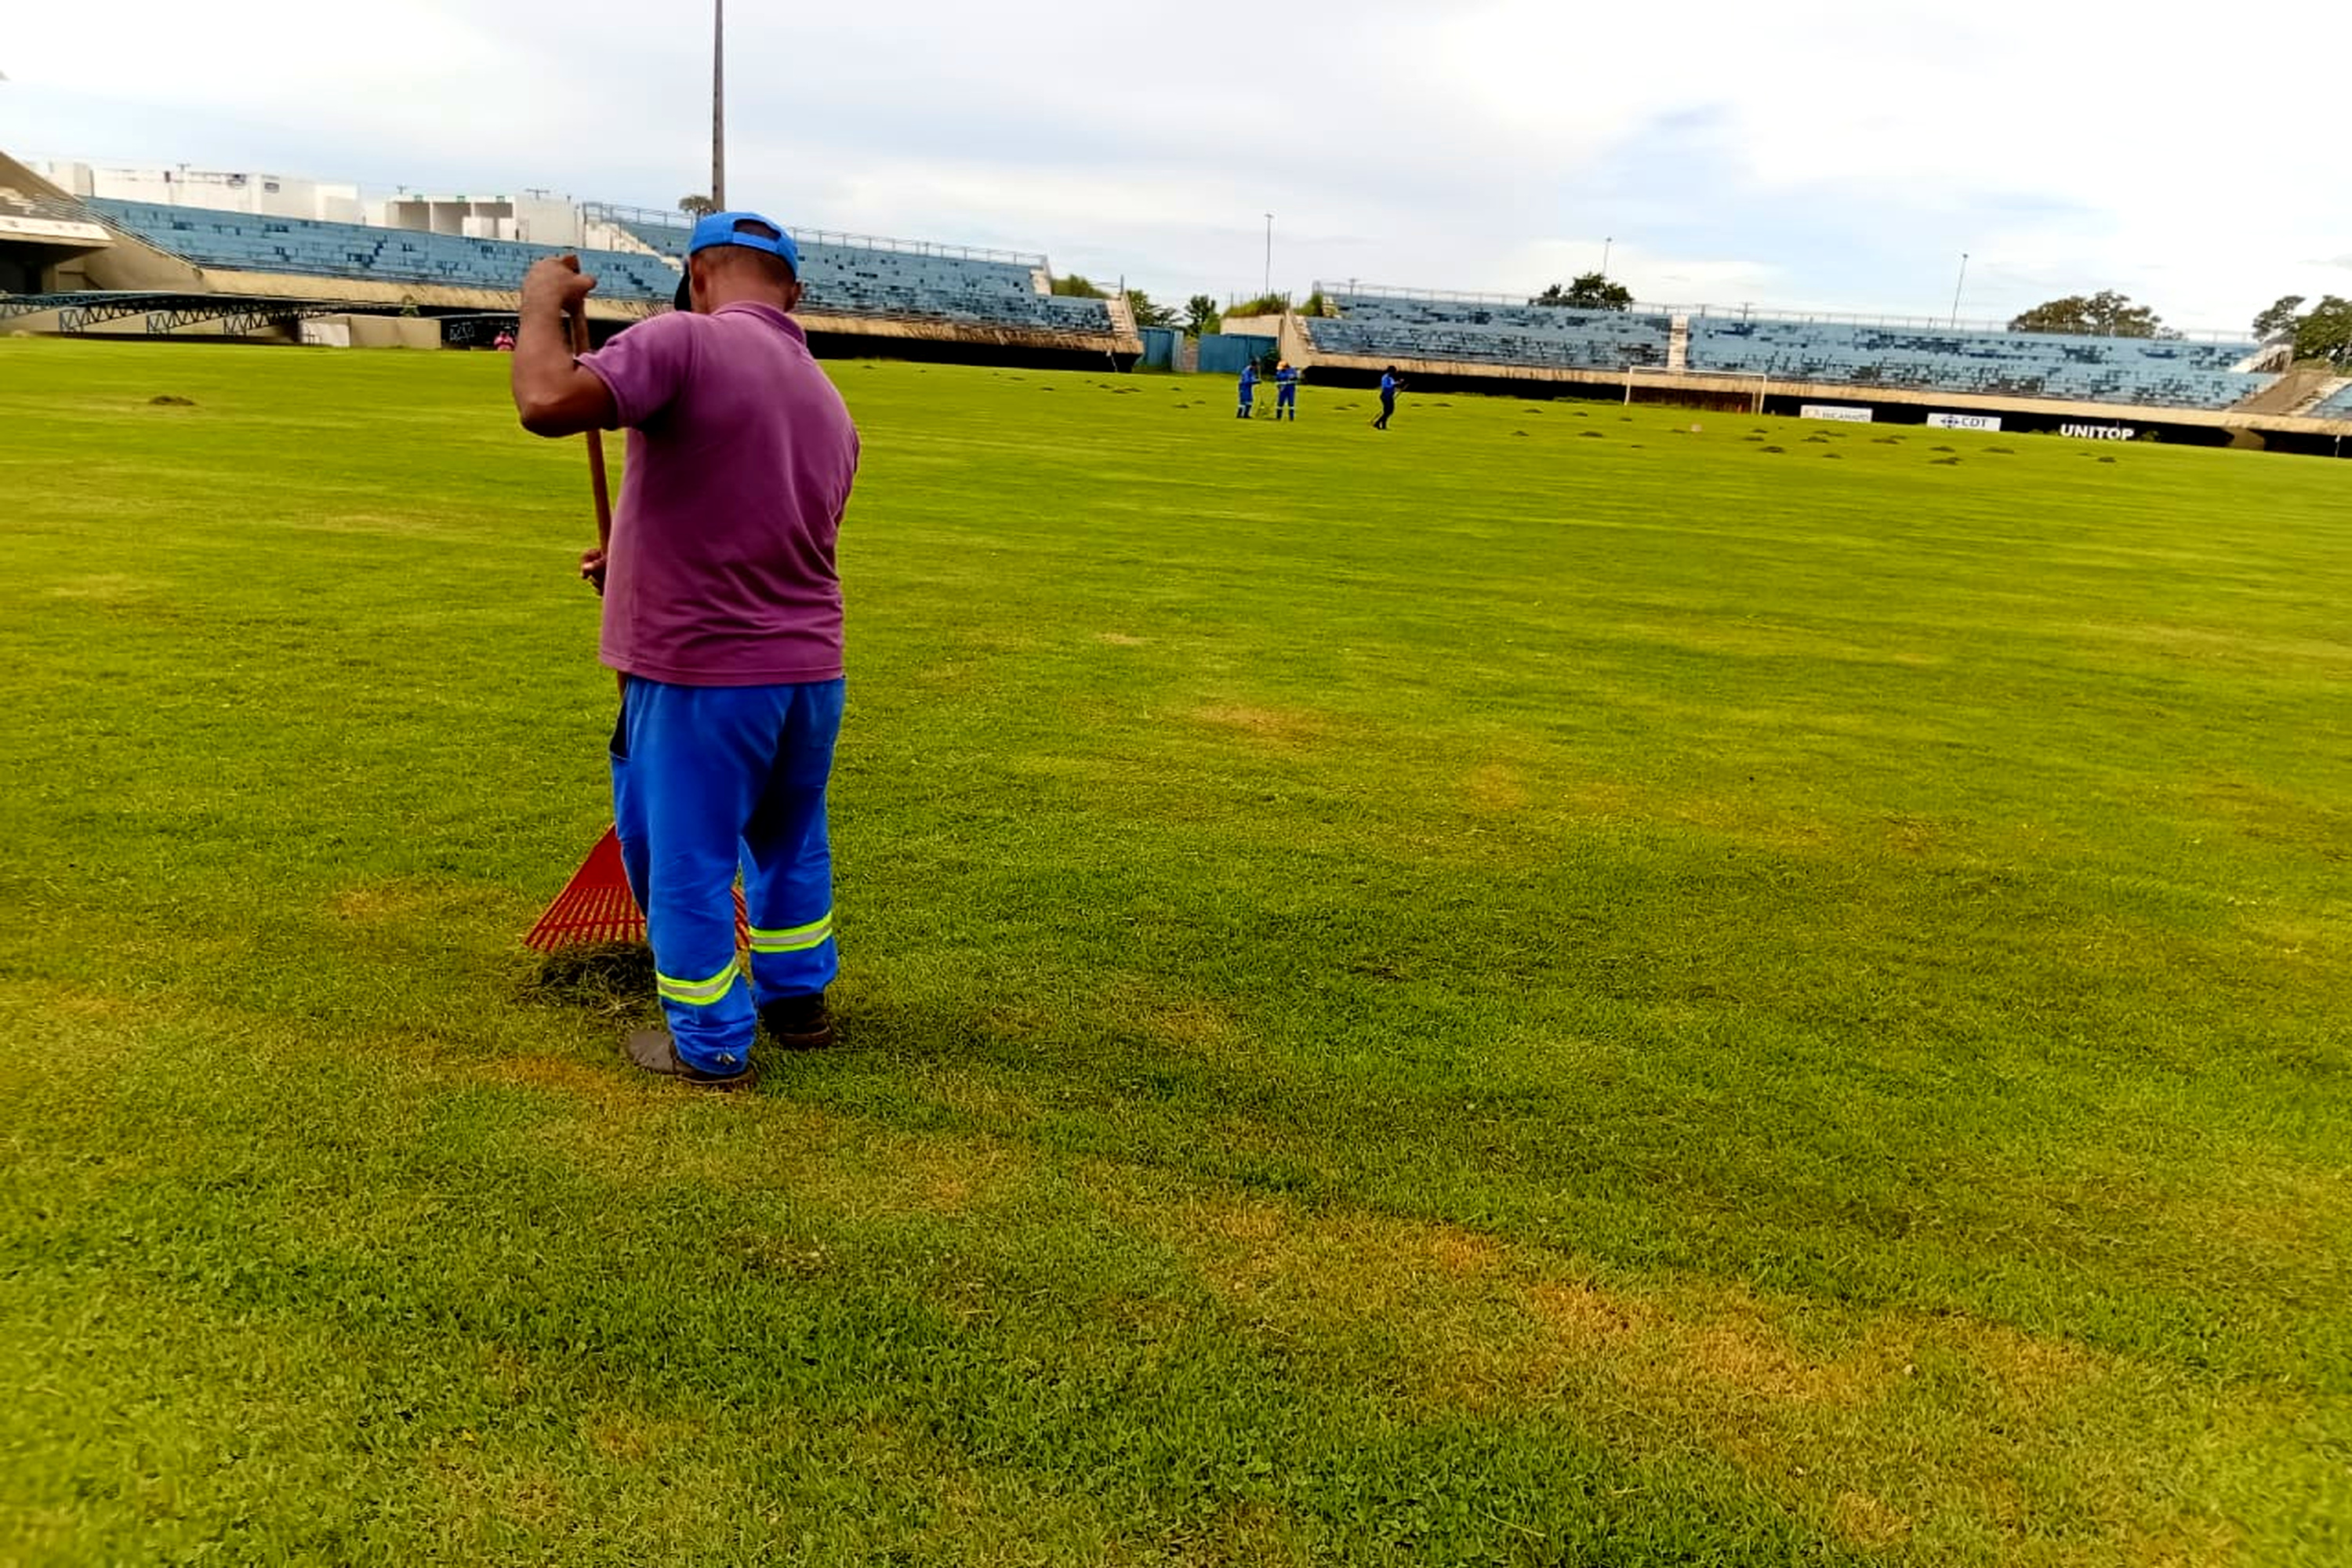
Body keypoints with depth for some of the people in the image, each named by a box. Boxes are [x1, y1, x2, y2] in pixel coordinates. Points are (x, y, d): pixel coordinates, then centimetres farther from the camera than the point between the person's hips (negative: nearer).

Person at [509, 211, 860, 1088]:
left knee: (687, 866, 10)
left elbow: (548, 403, -25)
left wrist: (542, 303, -7)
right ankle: (797, 1002, 41)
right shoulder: (831, 405, 10)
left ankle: (711, 1046, 24)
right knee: (791, 846, 25)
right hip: (810, 670, 7)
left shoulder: (685, 341, -13)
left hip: (701, 675, -7)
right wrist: (639, 565, 27)